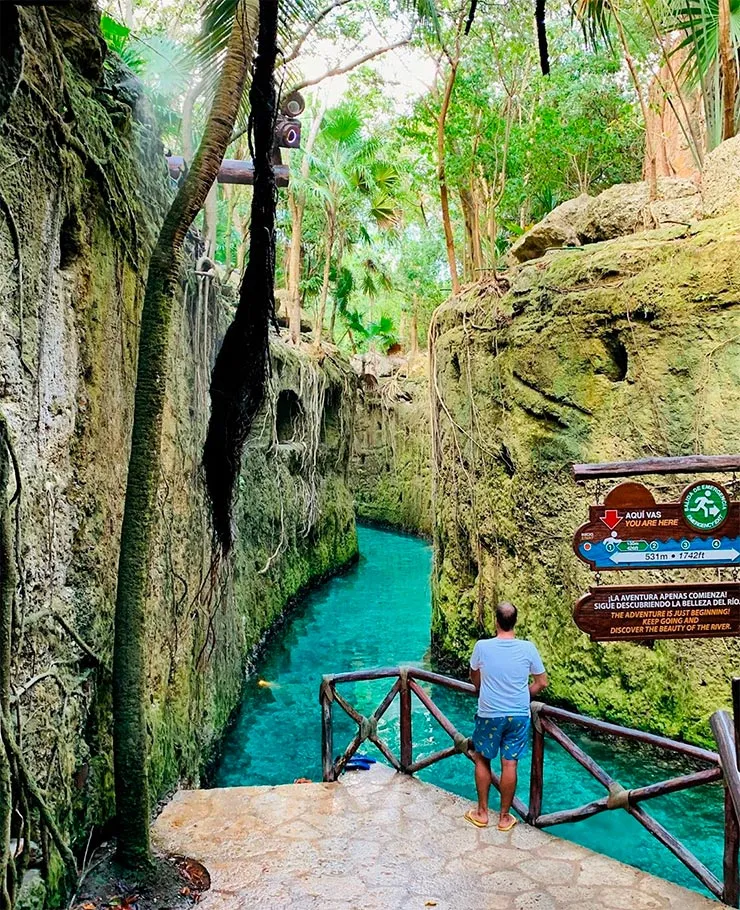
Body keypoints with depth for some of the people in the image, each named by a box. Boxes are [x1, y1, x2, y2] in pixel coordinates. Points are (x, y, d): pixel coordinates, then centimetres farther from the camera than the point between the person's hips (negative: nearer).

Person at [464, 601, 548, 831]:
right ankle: (504, 817, 21)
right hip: (518, 715, 1)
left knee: (482, 760, 17)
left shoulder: (482, 646, -12)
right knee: (509, 764, 9)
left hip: (488, 715, -1)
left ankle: (482, 813, 24)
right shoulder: (528, 648, -11)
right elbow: (542, 683, -1)